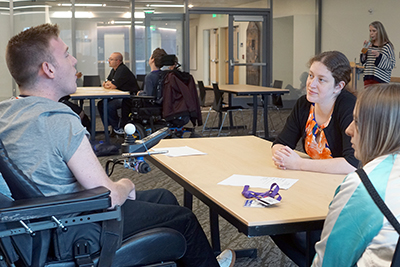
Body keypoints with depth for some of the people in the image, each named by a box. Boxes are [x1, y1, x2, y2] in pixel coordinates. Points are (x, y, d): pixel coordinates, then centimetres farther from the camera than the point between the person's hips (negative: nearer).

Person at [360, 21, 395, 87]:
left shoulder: (387, 46, -4)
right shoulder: (370, 45, 11)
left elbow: (391, 65, -7)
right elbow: (363, 62, 15)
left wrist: (379, 56, -20)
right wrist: (364, 51, 0)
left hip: (380, 79, -5)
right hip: (368, 78, 5)